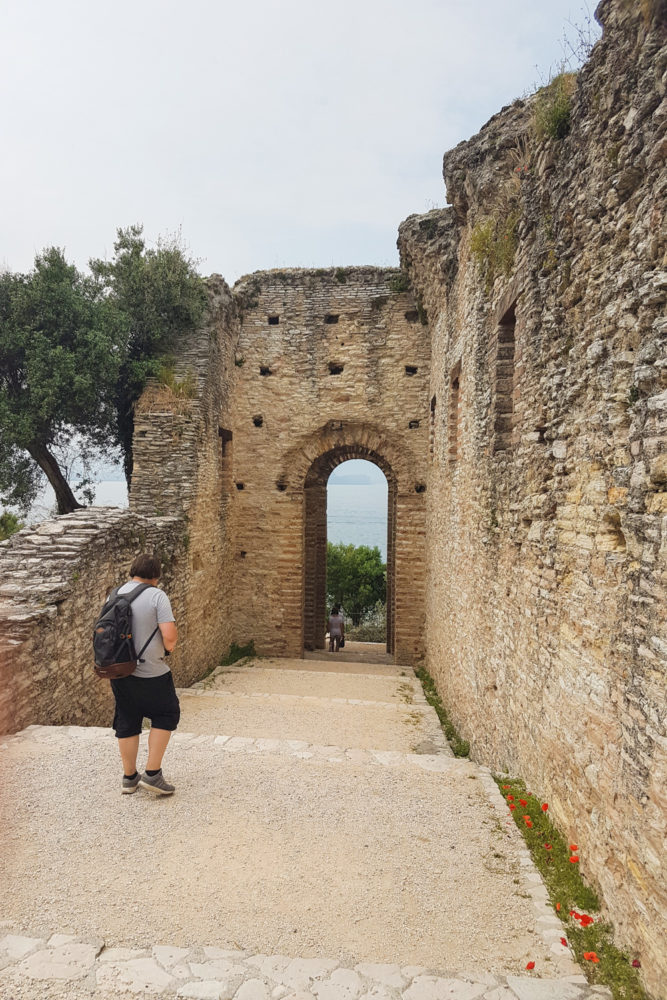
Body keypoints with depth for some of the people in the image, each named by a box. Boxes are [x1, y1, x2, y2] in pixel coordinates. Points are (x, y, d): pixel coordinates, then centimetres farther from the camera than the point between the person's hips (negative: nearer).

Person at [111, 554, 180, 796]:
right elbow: (169, 635, -20)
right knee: (166, 715, 13)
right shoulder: (157, 596, -13)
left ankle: (129, 777, 27)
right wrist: (169, 647, 1)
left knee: (126, 722, 17)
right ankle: (152, 774, 9)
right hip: (150, 672, -6)